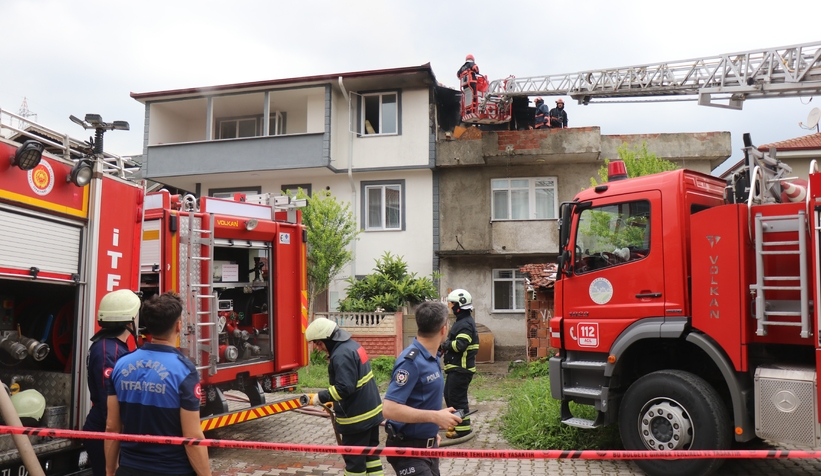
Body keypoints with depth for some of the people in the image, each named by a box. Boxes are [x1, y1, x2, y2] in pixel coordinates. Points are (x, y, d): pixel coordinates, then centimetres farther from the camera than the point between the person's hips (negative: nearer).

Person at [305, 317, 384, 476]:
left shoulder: (341, 355, -22)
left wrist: (320, 398, -18)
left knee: (354, 459, 3)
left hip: (357, 417, -10)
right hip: (371, 410, 10)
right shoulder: (351, 344, 8)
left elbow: (344, 388, -28)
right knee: (370, 453, 17)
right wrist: (335, 401, 15)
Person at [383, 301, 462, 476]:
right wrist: (435, 417, -27)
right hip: (409, 449, -9)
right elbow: (390, 409, -29)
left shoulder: (432, 357, 5)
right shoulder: (411, 361, -23)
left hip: (429, 445, 9)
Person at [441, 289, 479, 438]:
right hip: (455, 368, 11)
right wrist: (445, 345, 1)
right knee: (449, 395, 19)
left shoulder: (466, 324, -18)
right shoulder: (461, 321, 17)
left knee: (457, 397, -6)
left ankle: (462, 428, 1)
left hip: (461, 369, -11)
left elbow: (460, 345, -27)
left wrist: (444, 344, -13)